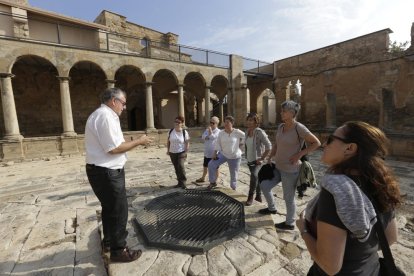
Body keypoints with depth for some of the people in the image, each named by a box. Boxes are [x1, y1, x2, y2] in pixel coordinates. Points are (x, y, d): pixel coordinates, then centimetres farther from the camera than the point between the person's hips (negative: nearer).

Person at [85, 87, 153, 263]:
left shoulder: (103, 115, 15)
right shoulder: (105, 116, -19)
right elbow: (114, 148, -24)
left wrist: (134, 142, 8)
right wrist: (138, 141, -14)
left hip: (104, 170, 11)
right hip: (107, 172, -11)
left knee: (110, 208, 23)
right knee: (119, 210, 3)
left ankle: (108, 242, 41)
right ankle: (118, 250, 20)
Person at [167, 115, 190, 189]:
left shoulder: (185, 132, -8)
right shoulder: (171, 131, 1)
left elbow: (187, 143, -5)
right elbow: (168, 141, 11)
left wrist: (186, 152, -11)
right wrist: (168, 150, 8)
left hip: (181, 152, -4)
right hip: (172, 153, 4)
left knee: (181, 166, -21)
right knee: (176, 168, 10)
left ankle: (183, 182, -4)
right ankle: (180, 182, 24)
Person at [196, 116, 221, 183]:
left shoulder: (218, 131, -12)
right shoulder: (207, 130, 8)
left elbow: (212, 137, -24)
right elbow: (203, 136, -2)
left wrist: (210, 129, -21)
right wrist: (206, 137, -20)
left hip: (214, 153, -7)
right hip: (207, 152, 7)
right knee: (205, 166, 22)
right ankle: (203, 178, 41)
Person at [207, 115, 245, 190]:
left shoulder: (237, 132, -14)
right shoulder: (221, 133, -6)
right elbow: (218, 143, -5)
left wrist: (241, 144, -2)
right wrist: (215, 152, -15)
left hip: (235, 157, -2)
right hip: (223, 154, 3)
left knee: (234, 175, 8)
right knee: (211, 164, -14)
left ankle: (233, 189, 29)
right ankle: (212, 182, 3)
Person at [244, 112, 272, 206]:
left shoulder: (260, 132, -18)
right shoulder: (247, 131, 3)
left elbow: (269, 146, -20)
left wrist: (262, 158, -18)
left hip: (257, 160, -7)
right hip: (249, 160, 7)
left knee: (254, 175, -28)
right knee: (256, 178, 18)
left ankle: (250, 196, -12)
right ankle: (259, 196, 35)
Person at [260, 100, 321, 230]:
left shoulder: (299, 128, -18)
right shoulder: (281, 126, 4)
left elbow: (316, 143, -12)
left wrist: (300, 154, -17)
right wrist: (270, 158, 8)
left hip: (290, 170, -8)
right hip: (278, 167, 8)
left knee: (288, 198, 8)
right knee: (264, 185, 15)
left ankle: (289, 223, 30)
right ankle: (272, 208, 40)